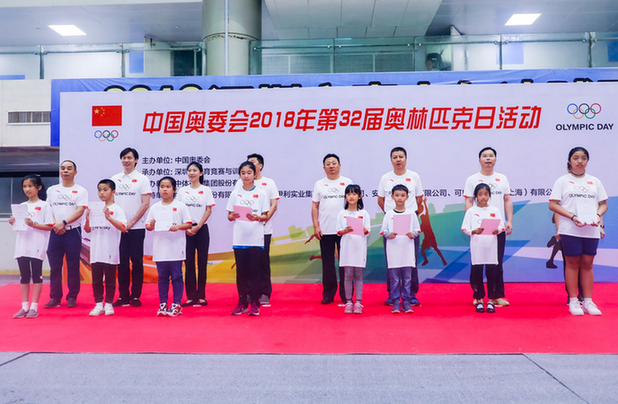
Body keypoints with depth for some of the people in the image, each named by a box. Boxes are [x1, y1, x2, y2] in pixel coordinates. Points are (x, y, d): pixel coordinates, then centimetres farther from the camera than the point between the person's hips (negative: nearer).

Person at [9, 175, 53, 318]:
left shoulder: (44, 206, -1)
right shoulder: (21, 206, 14)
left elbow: (49, 226, -7)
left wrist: (33, 224, -18)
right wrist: (13, 223, -4)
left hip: (37, 247, -5)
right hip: (22, 246, 5)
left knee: (36, 276, 0)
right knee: (24, 276, 7)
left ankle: (34, 307, 5)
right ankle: (24, 306, 13)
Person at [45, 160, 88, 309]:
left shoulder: (81, 191, 3)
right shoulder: (52, 190, 14)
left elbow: (80, 211, -8)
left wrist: (63, 223, -18)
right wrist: (55, 224, -8)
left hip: (73, 232, -3)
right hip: (55, 233, 3)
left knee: (73, 267, 1)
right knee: (54, 267, 4)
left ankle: (72, 297, 9)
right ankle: (55, 298, 12)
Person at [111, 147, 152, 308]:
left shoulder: (142, 179, 1)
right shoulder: (114, 179, 12)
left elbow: (145, 204, -5)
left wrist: (131, 222, -11)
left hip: (136, 228, -3)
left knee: (137, 262, 1)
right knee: (122, 262, 6)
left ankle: (136, 296, 9)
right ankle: (123, 296, 14)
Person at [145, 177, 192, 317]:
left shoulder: (180, 206, 1)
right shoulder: (155, 207, 10)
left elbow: (189, 224, -1)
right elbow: (148, 226, 12)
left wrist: (178, 227, -18)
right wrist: (150, 226, -10)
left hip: (176, 248, -3)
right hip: (160, 248, 3)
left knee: (176, 276, 0)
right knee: (162, 277, 8)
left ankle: (176, 304, 8)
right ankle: (163, 304, 16)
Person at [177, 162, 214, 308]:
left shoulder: (206, 190, 3)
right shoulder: (182, 191, 9)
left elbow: (209, 210, -1)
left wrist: (197, 226, -10)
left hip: (201, 229, -1)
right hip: (186, 230, 2)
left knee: (202, 263, 1)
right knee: (189, 263, 0)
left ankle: (201, 296, 7)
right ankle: (190, 297, 5)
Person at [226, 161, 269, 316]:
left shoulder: (261, 193, 4)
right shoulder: (235, 194, 9)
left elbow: (266, 216, 2)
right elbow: (229, 216, 9)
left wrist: (256, 217, -17)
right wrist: (233, 216, -13)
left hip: (256, 238, -2)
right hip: (239, 238, 2)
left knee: (254, 271, 0)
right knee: (241, 271, 3)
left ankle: (254, 303, 8)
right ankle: (242, 303, 12)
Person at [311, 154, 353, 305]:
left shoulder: (347, 182, 7)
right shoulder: (319, 184, 9)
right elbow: (315, 206, 8)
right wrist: (315, 226, -2)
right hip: (325, 230, 1)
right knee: (327, 262, 6)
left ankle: (345, 294, 10)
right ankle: (328, 294, 14)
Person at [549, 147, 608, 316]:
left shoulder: (595, 181, 14)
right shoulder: (562, 181, 4)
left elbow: (603, 204, 15)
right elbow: (553, 204, -3)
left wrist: (598, 215, -7)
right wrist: (572, 217, -15)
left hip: (591, 230, 3)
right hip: (570, 230, -3)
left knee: (587, 264, 6)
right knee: (572, 264, 1)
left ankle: (588, 301, 13)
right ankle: (573, 301, 9)